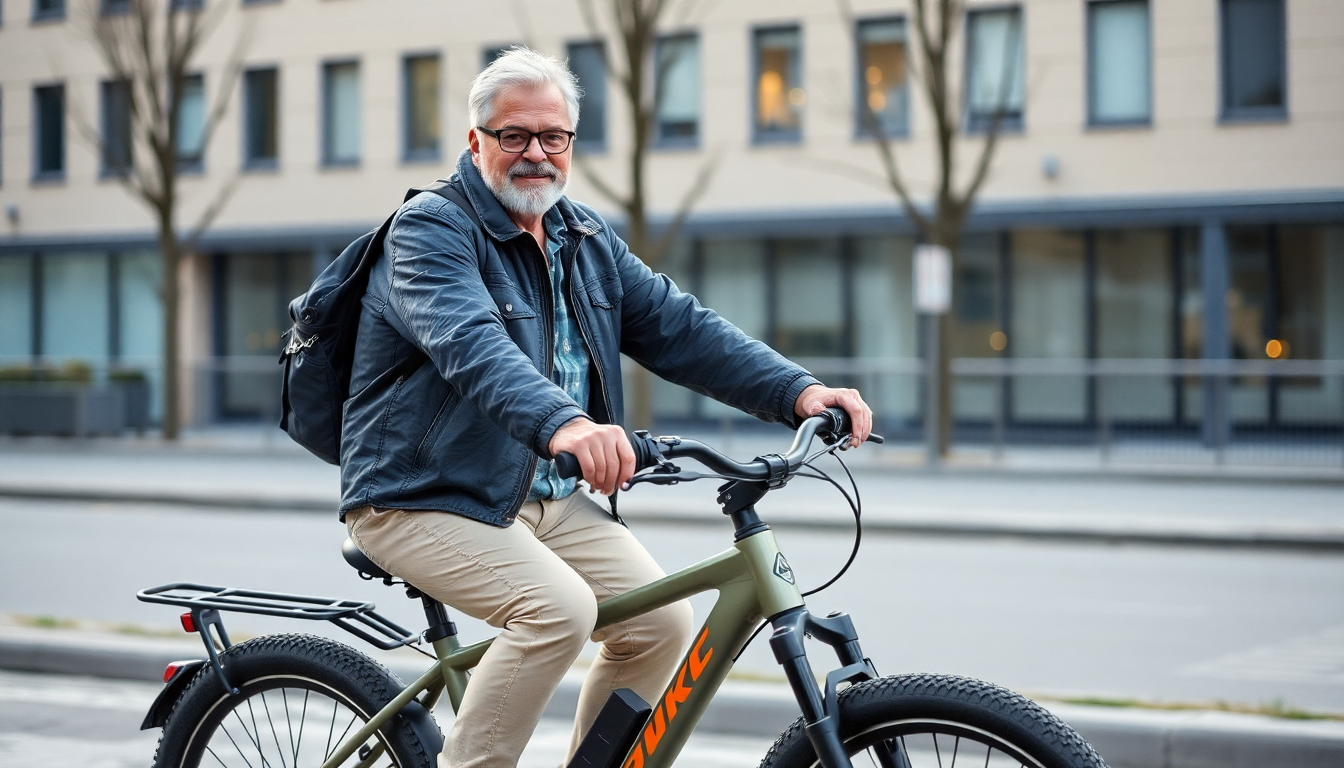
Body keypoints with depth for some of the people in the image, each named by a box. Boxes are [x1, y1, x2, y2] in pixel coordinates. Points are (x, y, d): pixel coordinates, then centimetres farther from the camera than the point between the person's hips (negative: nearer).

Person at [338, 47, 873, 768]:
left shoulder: (587, 239, 13)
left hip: (547, 497, 7)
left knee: (661, 619, -8)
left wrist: (798, 391, -9)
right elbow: (470, 344, -32)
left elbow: (679, 328, 6)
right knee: (558, 608, -28)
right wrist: (562, 425, -50)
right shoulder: (431, 229, -13)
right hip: (425, 501, -7)